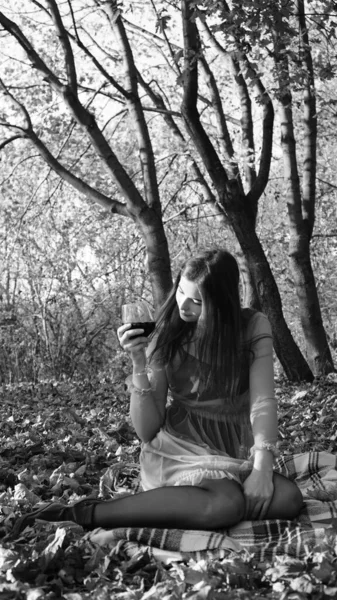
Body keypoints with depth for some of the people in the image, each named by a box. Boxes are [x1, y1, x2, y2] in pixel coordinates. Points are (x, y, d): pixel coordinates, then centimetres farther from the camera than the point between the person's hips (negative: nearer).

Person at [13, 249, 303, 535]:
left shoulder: (253, 327, -5)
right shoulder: (167, 337, -6)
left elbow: (262, 401, -12)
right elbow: (147, 431, -8)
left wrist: (262, 468, -26)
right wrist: (139, 364, -21)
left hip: (235, 455, 3)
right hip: (180, 448, -3)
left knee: (289, 498, -25)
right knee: (226, 505, -34)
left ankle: (160, 507, -15)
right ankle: (87, 514, -25)